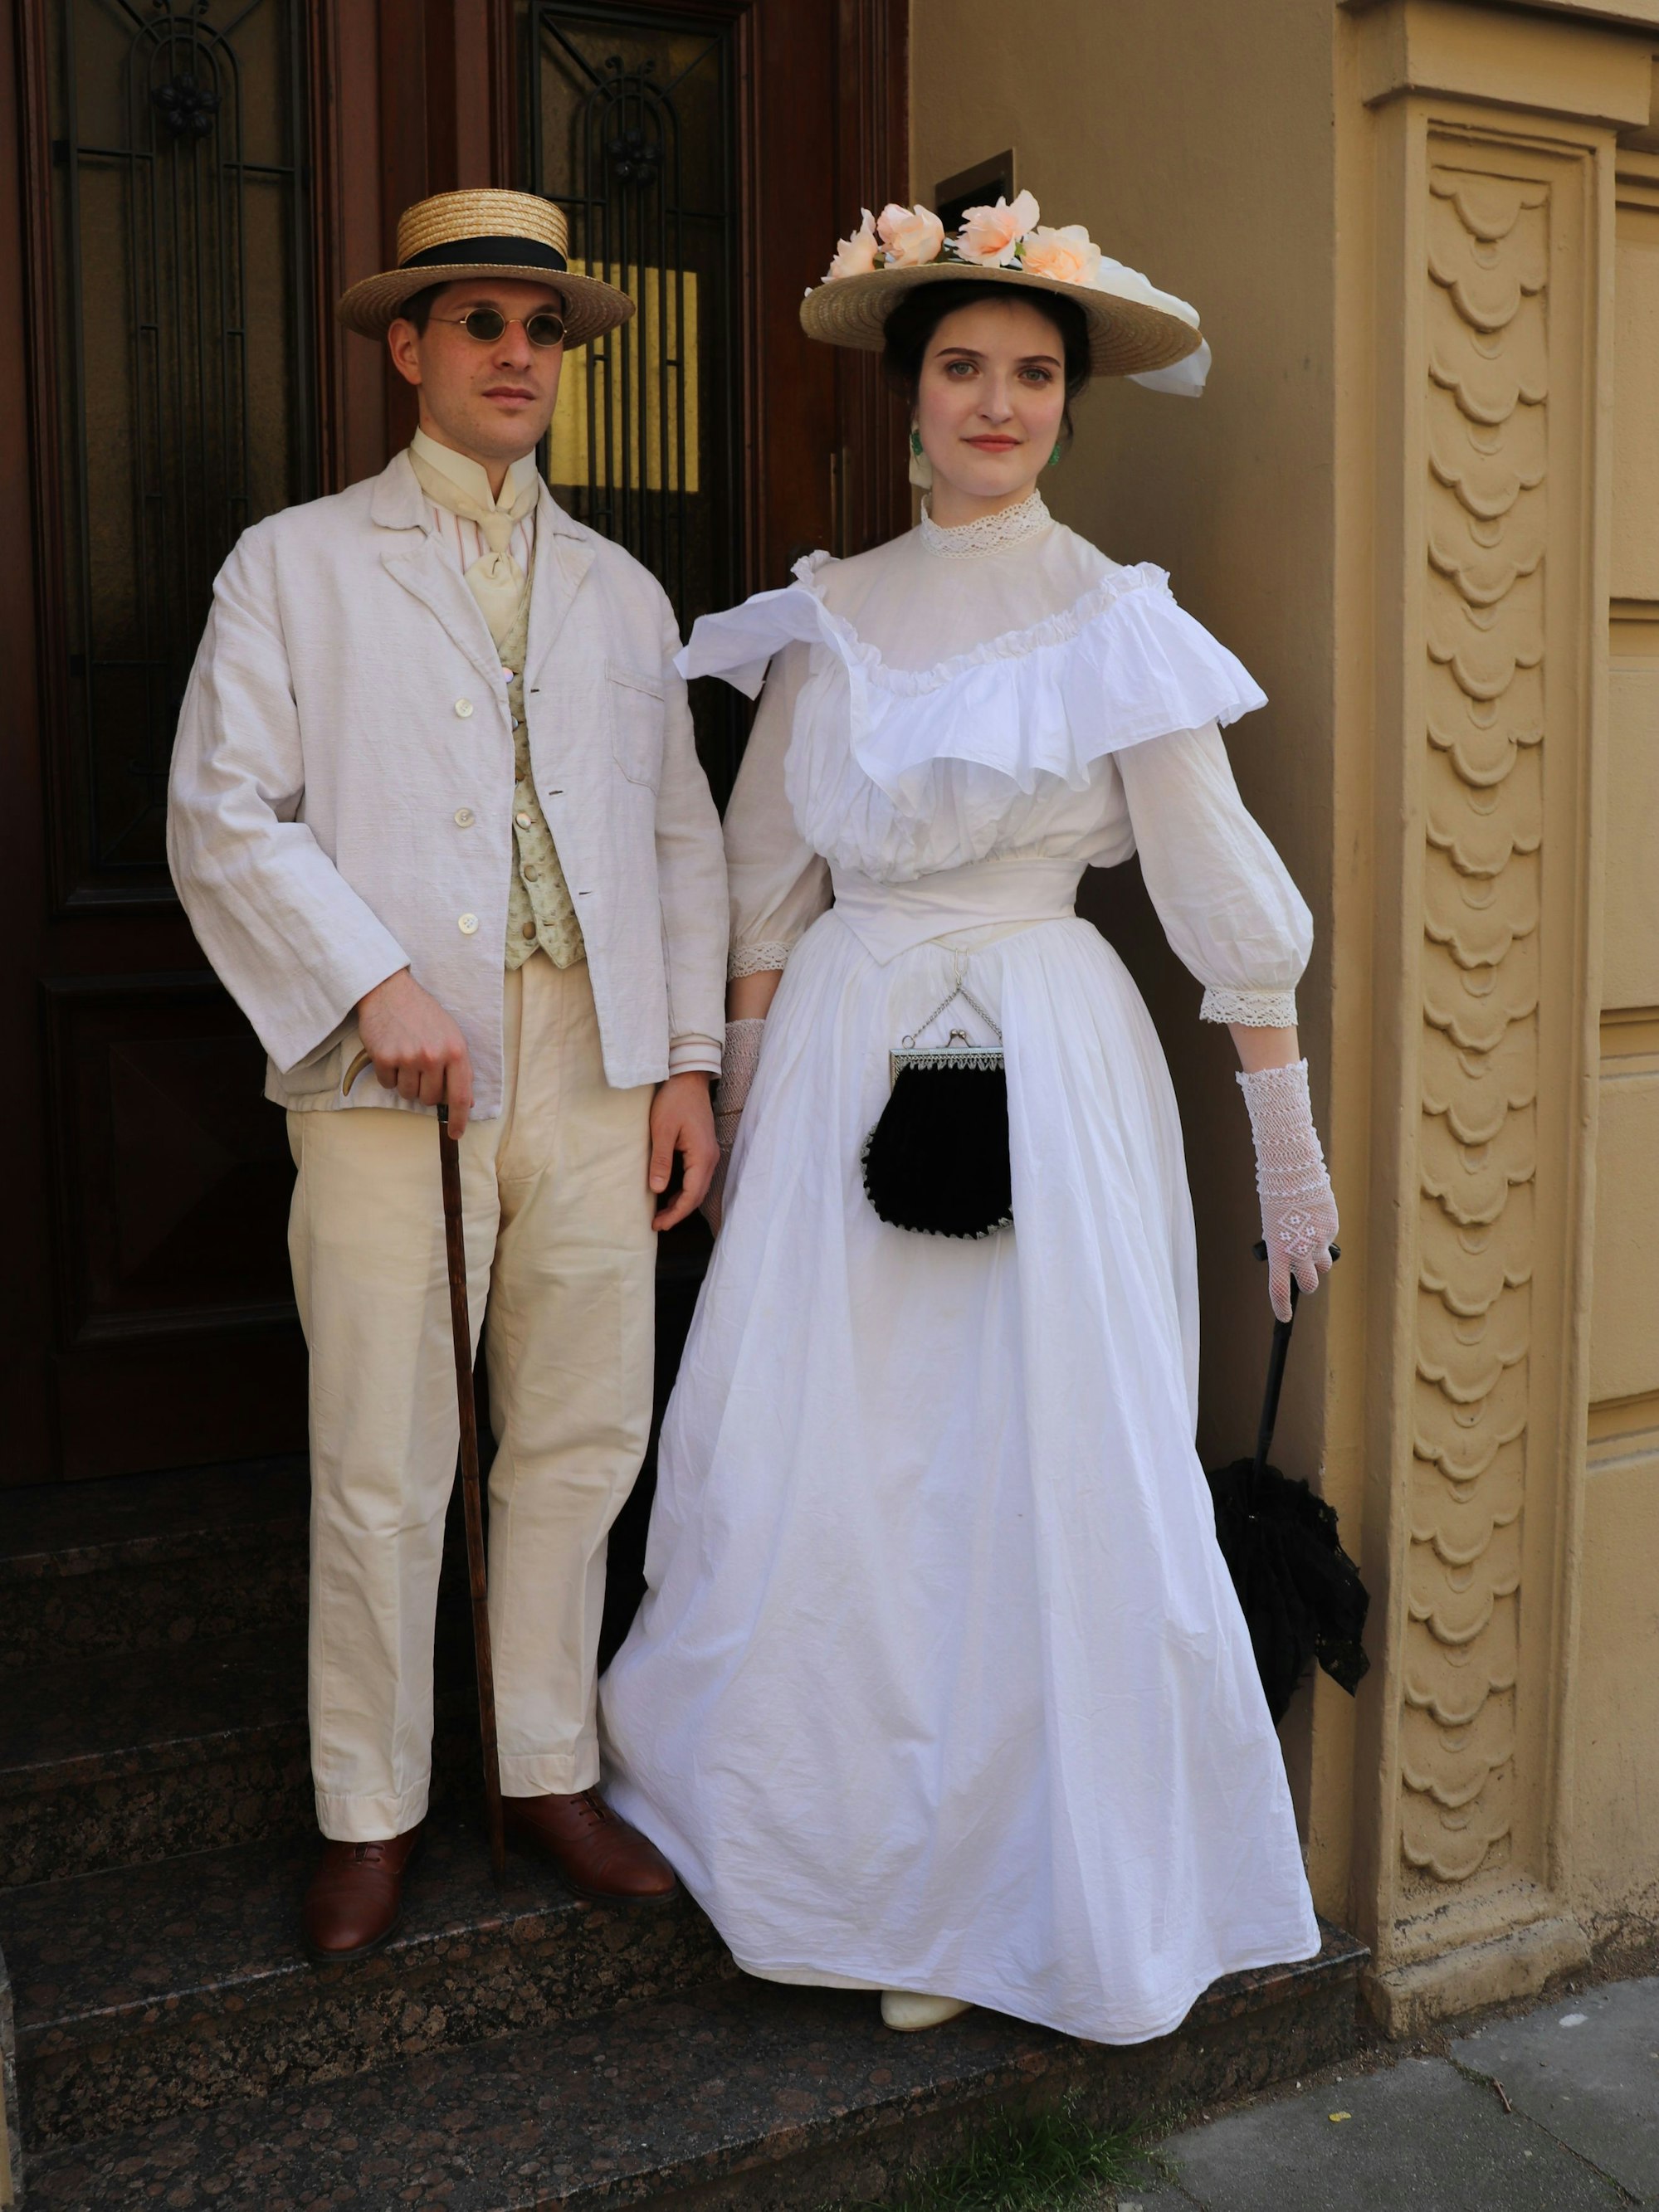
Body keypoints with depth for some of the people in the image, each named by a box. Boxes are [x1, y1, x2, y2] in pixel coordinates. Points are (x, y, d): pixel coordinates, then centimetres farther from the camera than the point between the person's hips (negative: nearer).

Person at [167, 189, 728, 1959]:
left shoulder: (621, 592, 19)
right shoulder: (294, 564, 8)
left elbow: (680, 834, 16)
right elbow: (224, 815, -1)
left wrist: (688, 1062, 8)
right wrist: (373, 982, -13)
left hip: (595, 1066, 4)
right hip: (391, 1074, -3)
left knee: (578, 1441, 8)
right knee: (380, 1465, 1)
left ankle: (550, 1771, 25)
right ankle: (371, 1813, 19)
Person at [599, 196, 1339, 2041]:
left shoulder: (1121, 625, -1)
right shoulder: (831, 616, 7)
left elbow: (1222, 894, -2)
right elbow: (768, 874, 10)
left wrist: (1291, 1146, -3)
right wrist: (744, 1093, 8)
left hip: (1049, 1051, -2)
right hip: (843, 1049, 2)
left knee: (1046, 1465, 1)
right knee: (812, 1458, 4)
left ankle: (1023, 1885, 21)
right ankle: (838, 1851, 24)